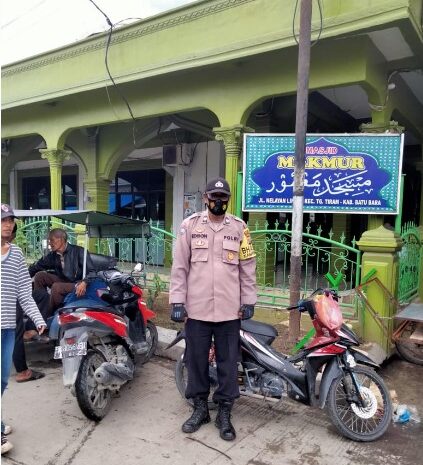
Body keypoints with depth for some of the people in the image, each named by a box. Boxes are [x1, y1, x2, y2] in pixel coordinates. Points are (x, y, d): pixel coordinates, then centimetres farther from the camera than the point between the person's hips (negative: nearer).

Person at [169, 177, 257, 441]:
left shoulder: (239, 227, 3)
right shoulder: (191, 225, 1)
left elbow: (248, 268, 6)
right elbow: (180, 266, 1)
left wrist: (248, 301, 4)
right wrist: (177, 301, -3)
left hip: (229, 309, 0)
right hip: (196, 308, 0)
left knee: (228, 362, 9)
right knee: (197, 359, 11)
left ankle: (225, 413, 24)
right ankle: (200, 408, 30)